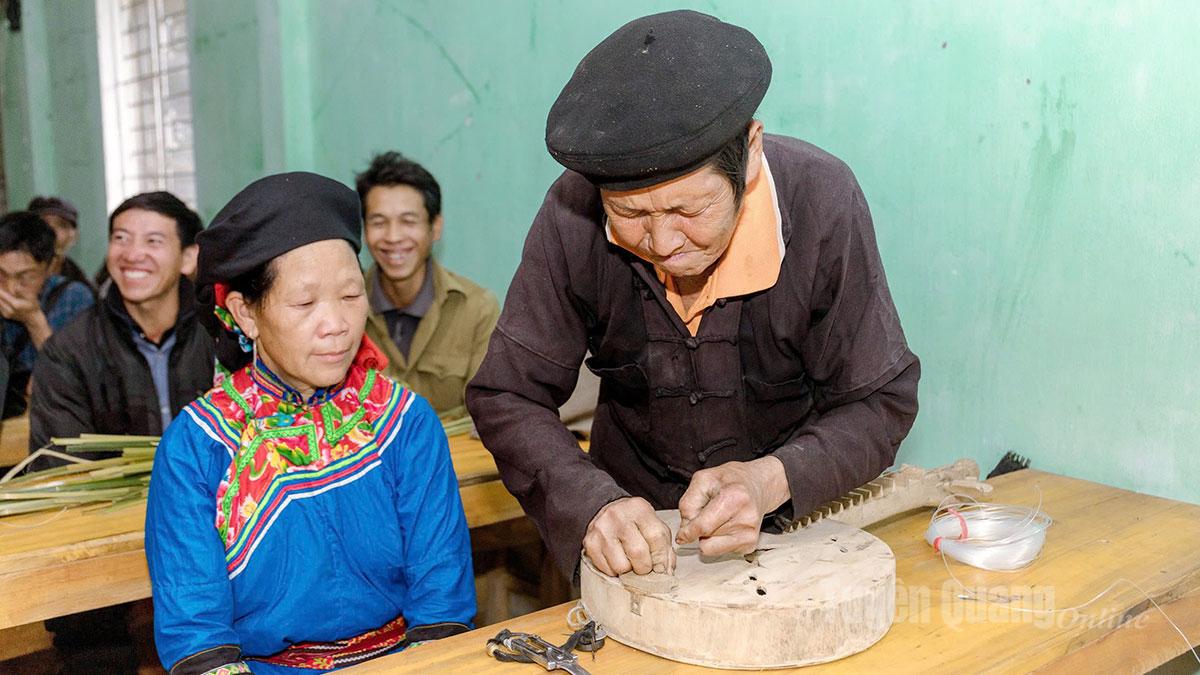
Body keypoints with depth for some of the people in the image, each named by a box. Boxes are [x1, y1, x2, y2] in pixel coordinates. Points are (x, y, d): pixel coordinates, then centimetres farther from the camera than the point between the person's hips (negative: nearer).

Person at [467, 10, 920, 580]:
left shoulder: (823, 202, -21)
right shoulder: (573, 213, -18)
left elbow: (881, 401, -12)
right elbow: (507, 396, -11)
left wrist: (771, 480, -30)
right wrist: (592, 504, -28)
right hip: (633, 516, 1)